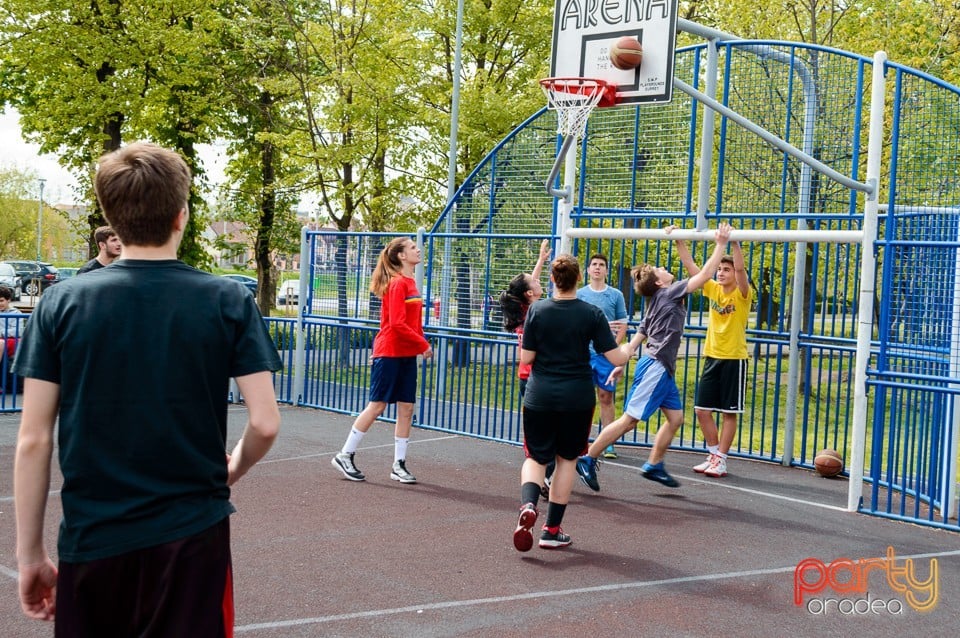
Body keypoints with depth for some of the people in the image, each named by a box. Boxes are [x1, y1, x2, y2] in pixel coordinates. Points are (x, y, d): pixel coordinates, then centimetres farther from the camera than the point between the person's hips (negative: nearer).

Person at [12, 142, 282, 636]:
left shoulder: (61, 303, -3)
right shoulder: (228, 302, -5)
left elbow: (33, 441, -4)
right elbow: (265, 424, -8)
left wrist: (29, 554, 4)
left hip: (90, 541, 1)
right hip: (192, 538, -1)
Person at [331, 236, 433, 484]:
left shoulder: (410, 283, 12)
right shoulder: (397, 284, -14)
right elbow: (397, 323, -21)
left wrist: (422, 344, 3)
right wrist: (423, 345, -16)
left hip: (407, 355, 8)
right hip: (389, 352, -8)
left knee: (406, 407, 6)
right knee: (377, 405, -2)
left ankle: (399, 465, 12)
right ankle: (345, 456, 9)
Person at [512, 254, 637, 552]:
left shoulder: (537, 310, -5)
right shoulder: (592, 314, -7)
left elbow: (526, 358, -4)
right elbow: (617, 358, -7)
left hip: (539, 396, 0)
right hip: (577, 398, 0)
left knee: (536, 457, 11)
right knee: (566, 459, 15)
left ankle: (528, 505, -20)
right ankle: (552, 530, 16)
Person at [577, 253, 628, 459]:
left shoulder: (616, 295, 5)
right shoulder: (580, 294, 7)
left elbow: (622, 324, 4)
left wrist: (614, 345, -9)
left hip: (607, 353, -1)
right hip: (584, 352, 1)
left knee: (606, 398, 3)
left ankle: (608, 443, 7)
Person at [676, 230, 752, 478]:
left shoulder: (742, 294, -9)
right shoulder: (713, 289, 6)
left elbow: (740, 268, -28)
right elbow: (691, 266, 2)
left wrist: (734, 243, -39)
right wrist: (678, 241, -6)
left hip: (734, 359, -6)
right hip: (712, 357, 6)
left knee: (729, 412, 1)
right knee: (702, 410, 5)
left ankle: (721, 460, 8)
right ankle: (714, 454, 18)